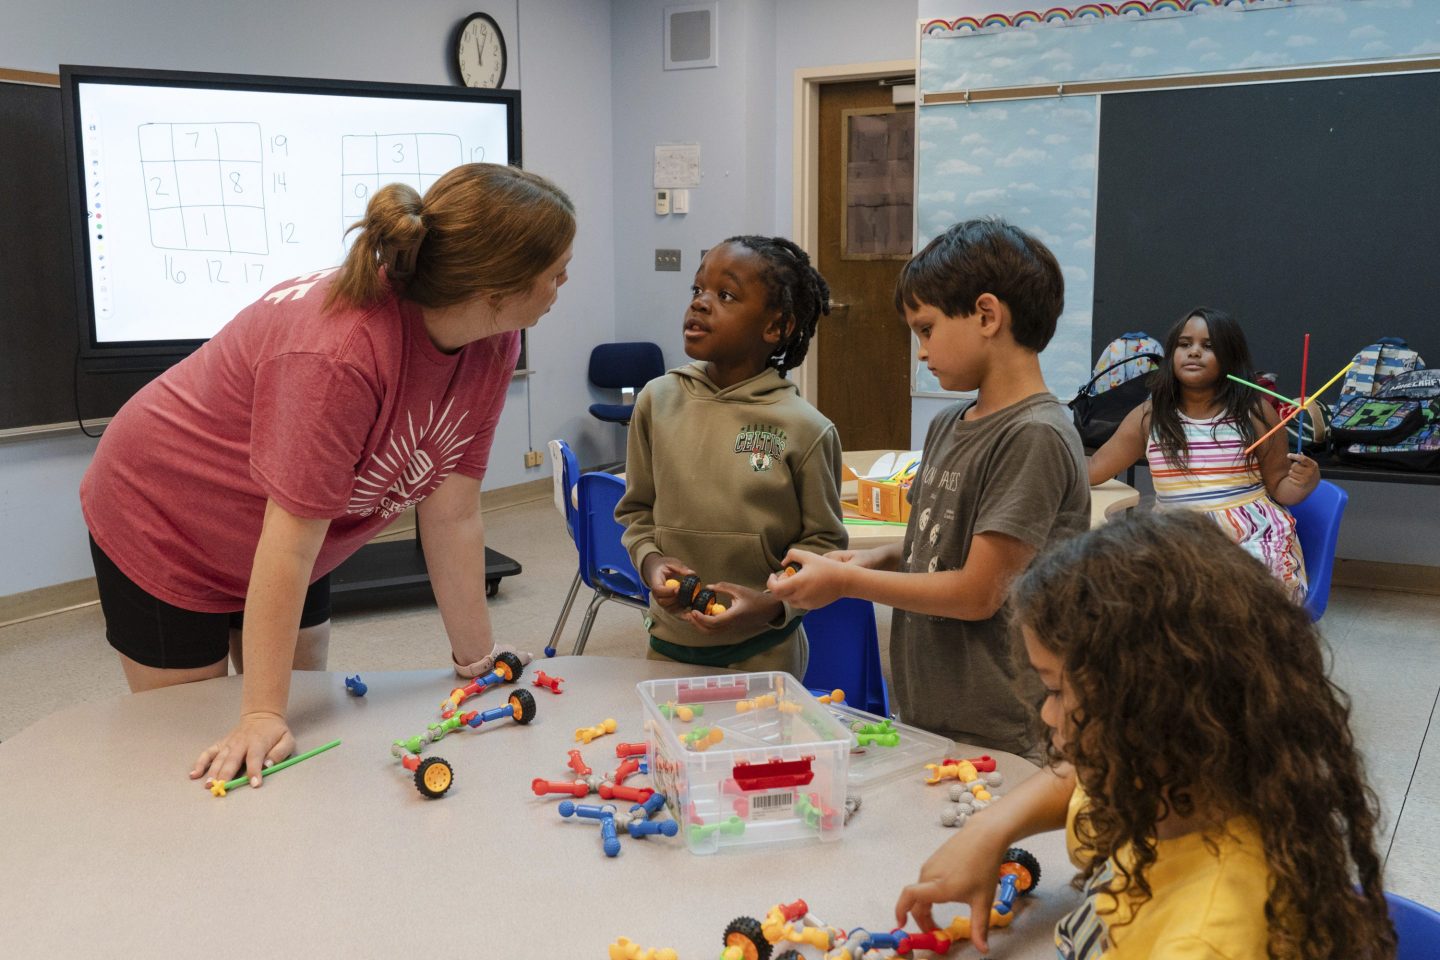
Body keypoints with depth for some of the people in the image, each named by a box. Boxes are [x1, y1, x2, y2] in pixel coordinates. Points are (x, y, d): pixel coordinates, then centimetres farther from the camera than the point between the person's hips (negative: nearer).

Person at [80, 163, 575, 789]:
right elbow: (290, 542, -36)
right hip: (161, 524, -6)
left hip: (292, 546, 7)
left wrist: (476, 659, -12)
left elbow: (453, 516, -13)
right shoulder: (342, 351, -39)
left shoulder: (493, 344, -17)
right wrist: (263, 715, -31)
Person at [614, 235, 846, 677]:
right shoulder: (658, 400, -4)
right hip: (669, 639, 3)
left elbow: (824, 542, -5)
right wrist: (650, 559, -11)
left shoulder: (804, 429, -13)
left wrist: (773, 603, -19)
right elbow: (637, 508, 7)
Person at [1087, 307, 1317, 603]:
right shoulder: (1148, 416, 6)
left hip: (1255, 538, -1)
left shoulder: (1254, 412, 2)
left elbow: (1279, 488, 9)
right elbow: (1092, 470, 8)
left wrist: (1305, 481, -13)